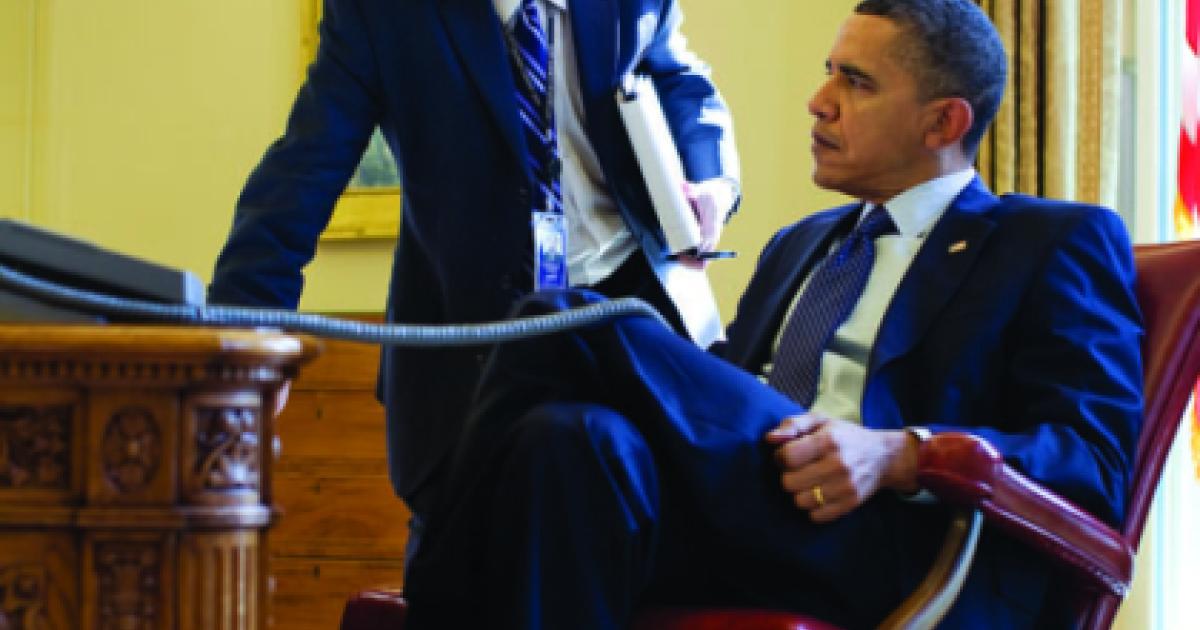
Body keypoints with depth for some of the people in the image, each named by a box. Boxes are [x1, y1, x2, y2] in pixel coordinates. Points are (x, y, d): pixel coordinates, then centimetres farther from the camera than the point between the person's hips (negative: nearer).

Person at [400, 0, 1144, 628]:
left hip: (897, 557, -6)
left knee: (568, 324, -21)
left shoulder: (1056, 244, 11)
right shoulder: (799, 248, 34)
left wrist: (896, 458, -19)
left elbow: (1095, 465, -3)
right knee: (569, 438, -30)